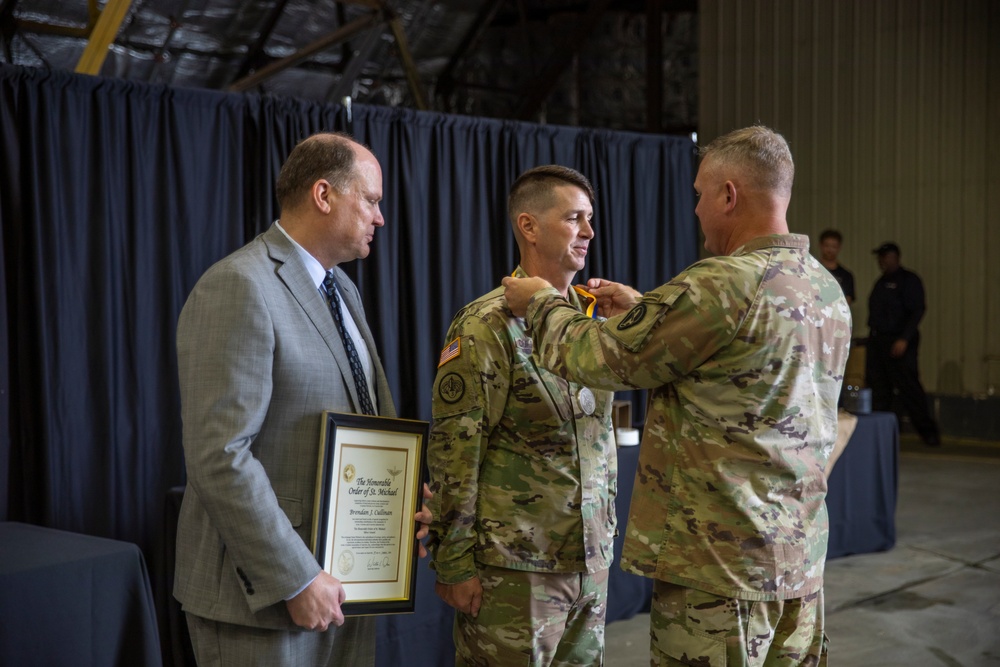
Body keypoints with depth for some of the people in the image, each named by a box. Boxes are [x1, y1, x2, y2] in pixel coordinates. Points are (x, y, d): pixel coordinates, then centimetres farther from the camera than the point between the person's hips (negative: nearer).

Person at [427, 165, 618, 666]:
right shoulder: (488, 325, -10)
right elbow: (454, 451, -13)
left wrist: (608, 532, 17)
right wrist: (455, 564, -14)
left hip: (590, 560, 7)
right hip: (514, 564, -6)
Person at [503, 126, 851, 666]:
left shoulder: (722, 285, -20)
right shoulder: (829, 291, 8)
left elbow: (600, 357, -11)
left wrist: (540, 304, 8)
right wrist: (641, 311, 24)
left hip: (719, 564, -8)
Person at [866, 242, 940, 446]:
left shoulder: (908, 280, -7)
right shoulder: (881, 282, 17)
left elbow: (917, 312, -14)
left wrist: (904, 339, -21)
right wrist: (872, 334, 10)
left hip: (898, 342, -8)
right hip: (877, 339, 8)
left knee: (908, 387, -6)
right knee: (877, 388, 6)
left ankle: (928, 431, 4)